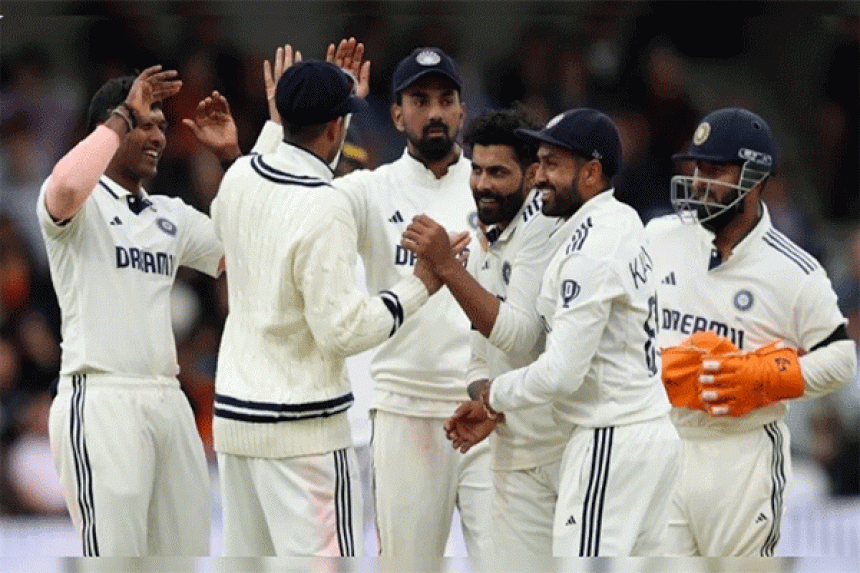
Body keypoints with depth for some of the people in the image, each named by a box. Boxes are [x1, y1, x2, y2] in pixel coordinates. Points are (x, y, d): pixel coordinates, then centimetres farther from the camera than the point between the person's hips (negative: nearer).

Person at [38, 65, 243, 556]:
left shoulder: (171, 215, 17)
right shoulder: (84, 203, -3)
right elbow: (65, 187, -28)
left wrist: (232, 157, 8)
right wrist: (122, 116, -16)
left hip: (168, 400, 7)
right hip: (101, 401, -7)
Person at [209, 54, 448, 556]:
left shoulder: (239, 179, 3)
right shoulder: (326, 209, -19)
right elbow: (343, 328, -20)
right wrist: (421, 286, -8)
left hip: (233, 414, 8)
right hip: (303, 425, -8)